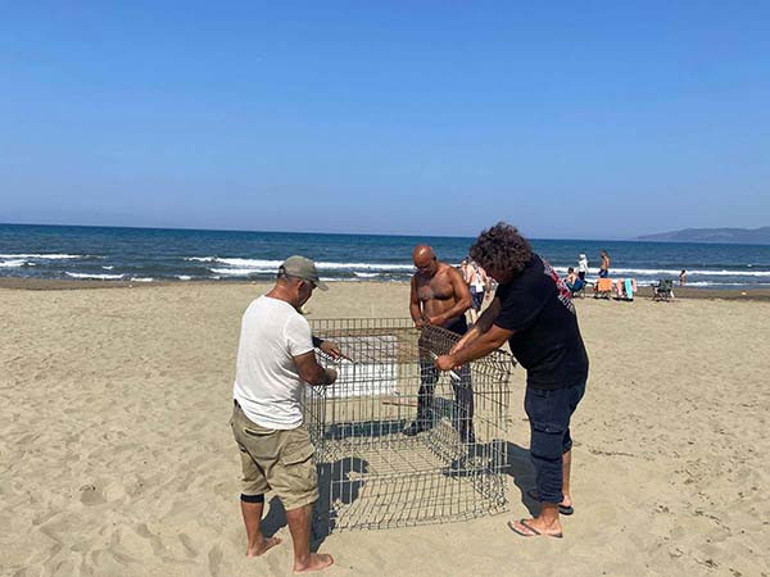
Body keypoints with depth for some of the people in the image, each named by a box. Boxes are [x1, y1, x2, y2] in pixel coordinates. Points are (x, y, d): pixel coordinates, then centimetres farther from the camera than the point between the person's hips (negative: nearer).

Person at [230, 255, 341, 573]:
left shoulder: (255, 306, 3)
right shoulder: (293, 322, -25)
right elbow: (311, 374, -16)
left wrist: (318, 342, 17)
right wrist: (330, 376, 5)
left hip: (243, 413, 9)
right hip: (276, 425, -9)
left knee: (253, 484, 23)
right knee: (300, 492, 7)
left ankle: (255, 544, 40)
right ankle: (304, 560, 21)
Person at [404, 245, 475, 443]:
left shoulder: (451, 274, -9)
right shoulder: (417, 278, 9)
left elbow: (466, 300, -18)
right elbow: (414, 303, 20)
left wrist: (443, 317, -27)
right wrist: (418, 319, -1)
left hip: (454, 331, -5)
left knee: (461, 382, -6)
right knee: (425, 380, 12)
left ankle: (465, 426, 1)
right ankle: (423, 419, 27)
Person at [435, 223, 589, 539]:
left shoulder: (529, 288, -32)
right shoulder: (528, 265, -1)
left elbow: (493, 340, -25)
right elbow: (494, 311, 5)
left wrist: (453, 361, -13)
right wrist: (463, 341, -3)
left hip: (555, 377, -10)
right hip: (569, 369, 10)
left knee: (545, 444, 3)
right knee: (558, 433, 25)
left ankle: (548, 520, 19)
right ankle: (562, 495, 44)